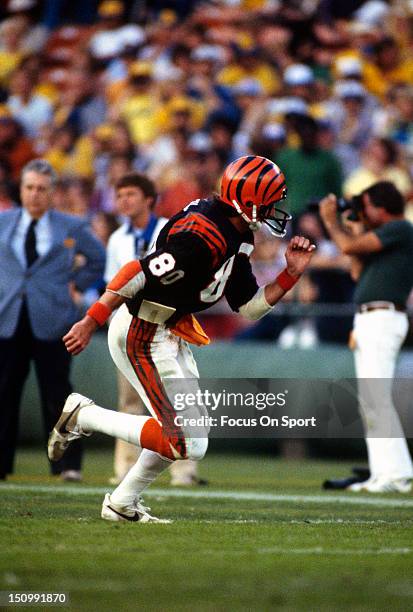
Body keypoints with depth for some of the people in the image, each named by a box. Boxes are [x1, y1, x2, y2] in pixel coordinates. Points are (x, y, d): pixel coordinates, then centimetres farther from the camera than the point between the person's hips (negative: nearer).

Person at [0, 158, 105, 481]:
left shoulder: (72, 228, 5)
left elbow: (98, 259, 18)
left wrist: (76, 284, 7)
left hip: (51, 321, -2)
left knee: (56, 394, -1)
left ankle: (68, 465, 4)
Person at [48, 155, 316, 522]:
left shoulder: (235, 239, 9)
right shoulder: (204, 237, -23)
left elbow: (249, 308, 15)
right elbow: (138, 272, -28)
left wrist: (292, 274, 4)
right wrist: (92, 322, -30)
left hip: (169, 336, 11)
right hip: (143, 336, -11)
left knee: (191, 437, 17)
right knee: (185, 443, -11)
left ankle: (122, 504, 26)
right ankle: (83, 416, -1)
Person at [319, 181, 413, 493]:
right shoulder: (385, 234, 21)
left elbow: (349, 247, -13)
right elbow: (358, 271, 22)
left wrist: (331, 221, 5)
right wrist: (357, 229, 22)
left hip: (383, 320, -10)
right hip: (366, 322, 10)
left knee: (377, 396, -16)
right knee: (369, 400, 9)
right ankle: (383, 473, 10)